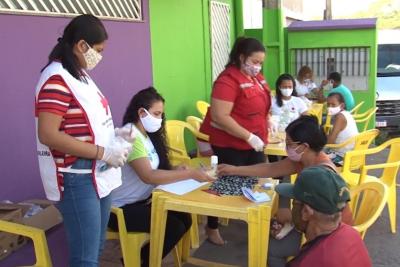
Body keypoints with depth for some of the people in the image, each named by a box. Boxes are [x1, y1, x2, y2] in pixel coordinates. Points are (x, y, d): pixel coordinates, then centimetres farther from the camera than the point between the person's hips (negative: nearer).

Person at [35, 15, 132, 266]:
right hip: (76, 179, -9)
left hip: (98, 174, 9)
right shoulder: (57, 79, -17)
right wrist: (104, 153, -23)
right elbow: (48, 135, -24)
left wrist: (115, 133, 5)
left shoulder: (80, 75, 11)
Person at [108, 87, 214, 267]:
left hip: (141, 200, 9)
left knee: (184, 219, -3)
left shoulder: (146, 134, 9)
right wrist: (190, 174, -31)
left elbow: (158, 170, 6)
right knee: (174, 228, -17)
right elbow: (149, 176, -31)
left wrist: (178, 172, -13)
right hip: (122, 208, -9)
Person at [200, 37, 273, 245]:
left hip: (254, 144, 8)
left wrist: (268, 120, 6)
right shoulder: (228, 80, -19)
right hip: (231, 145, -8)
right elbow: (220, 116, -26)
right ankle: (212, 228, 24)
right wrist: (249, 137, -25)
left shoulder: (258, 78, 7)